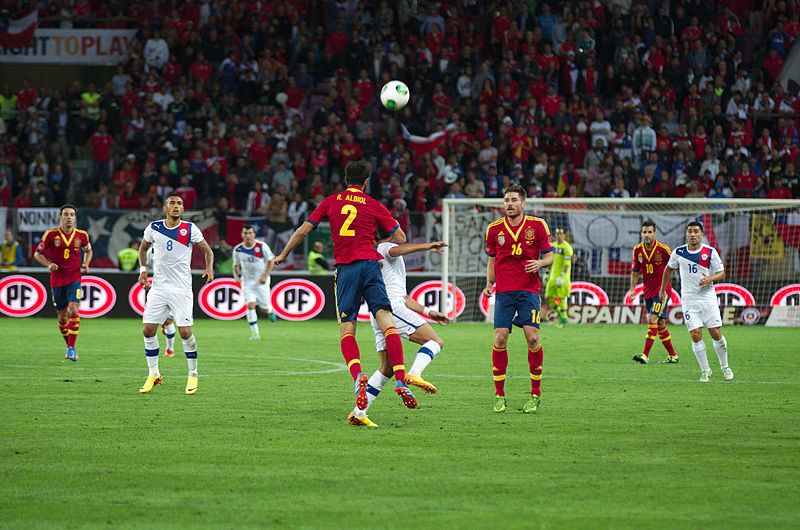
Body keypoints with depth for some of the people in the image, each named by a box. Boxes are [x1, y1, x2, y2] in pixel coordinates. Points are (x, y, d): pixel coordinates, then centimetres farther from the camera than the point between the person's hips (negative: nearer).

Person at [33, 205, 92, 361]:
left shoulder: (81, 235, 2)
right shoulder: (51, 234, -3)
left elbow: (88, 250, 22)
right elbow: (37, 254, 4)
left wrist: (86, 264, 3)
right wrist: (49, 264, -14)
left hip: (74, 278, 0)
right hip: (57, 279, 0)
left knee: (74, 310, -19)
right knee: (62, 317, 5)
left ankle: (71, 348, -17)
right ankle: (69, 345, 26)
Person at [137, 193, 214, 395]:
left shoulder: (190, 229, -2)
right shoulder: (154, 228, 5)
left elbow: (207, 250, 8)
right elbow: (143, 248, 22)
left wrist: (209, 268, -10)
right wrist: (143, 269, 8)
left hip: (182, 288, -3)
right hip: (158, 287, 3)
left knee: (185, 332, -10)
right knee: (148, 330, -4)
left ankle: (193, 375, 7)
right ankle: (153, 374, 12)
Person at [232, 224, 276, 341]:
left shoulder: (262, 246, -11)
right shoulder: (238, 249, -4)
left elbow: (270, 261, -1)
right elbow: (236, 265, 10)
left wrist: (265, 276, -12)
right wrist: (236, 276, -10)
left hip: (261, 282, -1)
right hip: (247, 282, 1)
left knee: (264, 308, 2)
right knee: (250, 305, -16)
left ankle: (270, 311, 42)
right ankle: (255, 333, -9)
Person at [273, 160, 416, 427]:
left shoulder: (331, 202, 13)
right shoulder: (374, 206, 10)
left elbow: (303, 230, 14)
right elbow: (400, 238, 11)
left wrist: (283, 255, 26)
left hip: (345, 268, 0)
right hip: (369, 263, 0)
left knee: (346, 330, 1)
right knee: (387, 322, -8)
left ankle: (358, 376, -25)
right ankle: (401, 380, -22)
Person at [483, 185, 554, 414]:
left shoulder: (537, 225, 2)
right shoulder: (494, 229, 8)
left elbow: (549, 256, 6)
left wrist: (540, 263, -16)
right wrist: (489, 283, 2)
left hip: (529, 290, -2)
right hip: (503, 291, 2)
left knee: (532, 338, -11)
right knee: (500, 339, -8)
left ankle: (535, 394, 0)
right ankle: (499, 395, 1)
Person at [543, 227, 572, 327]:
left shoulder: (567, 247, -11)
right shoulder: (554, 245, 12)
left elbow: (567, 263, -19)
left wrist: (562, 276, -27)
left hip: (563, 276, -7)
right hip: (553, 276, 7)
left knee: (561, 298, -5)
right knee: (549, 298, 2)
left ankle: (563, 319, 7)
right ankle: (559, 313, 21)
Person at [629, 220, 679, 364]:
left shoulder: (663, 249, -12)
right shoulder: (638, 250, 3)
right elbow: (635, 271, 14)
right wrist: (632, 289, 6)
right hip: (647, 291, 6)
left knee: (653, 319, -17)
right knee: (660, 324, 9)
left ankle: (645, 355, -23)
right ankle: (672, 355, 20)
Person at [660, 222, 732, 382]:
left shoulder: (710, 252, -3)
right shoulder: (678, 252, 2)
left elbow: (722, 273, 2)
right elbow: (669, 268, 20)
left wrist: (710, 278, -19)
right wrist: (662, 289, 24)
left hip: (708, 297, -1)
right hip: (689, 300, 1)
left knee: (715, 333, -3)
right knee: (696, 335, -9)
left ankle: (724, 366, 18)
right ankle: (705, 370, 4)